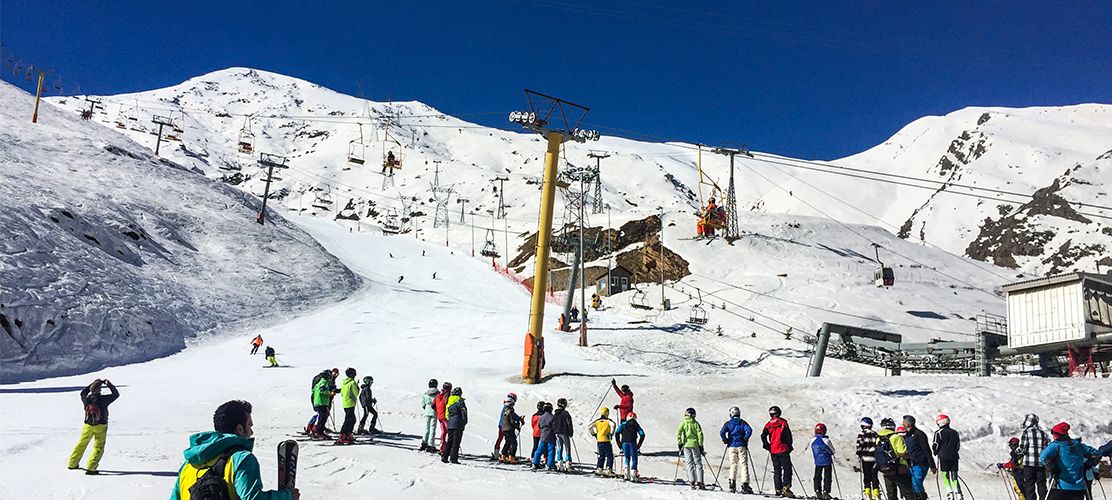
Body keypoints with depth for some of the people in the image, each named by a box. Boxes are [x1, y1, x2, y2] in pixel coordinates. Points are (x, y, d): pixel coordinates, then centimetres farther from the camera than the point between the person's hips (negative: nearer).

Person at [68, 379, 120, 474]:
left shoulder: (86, 399, -7)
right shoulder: (102, 399, -19)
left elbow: (83, 392, 17)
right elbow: (116, 394, -5)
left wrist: (94, 383, 16)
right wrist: (109, 384, 2)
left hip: (87, 426, 4)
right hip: (100, 427, -4)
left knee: (81, 444, 23)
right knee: (98, 448, 3)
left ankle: (72, 464, 35)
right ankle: (90, 468, -6)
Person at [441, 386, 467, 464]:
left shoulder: (449, 401, 12)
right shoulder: (459, 401, -8)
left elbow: (447, 413, 16)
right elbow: (463, 412, -11)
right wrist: (465, 422, -3)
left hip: (450, 424, 6)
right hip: (458, 424, -6)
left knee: (450, 440, 13)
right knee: (456, 441, -2)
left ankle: (444, 456, 8)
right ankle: (453, 458, -4)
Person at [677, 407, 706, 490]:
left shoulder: (683, 422, 4)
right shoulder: (696, 423, 3)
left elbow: (678, 433, -6)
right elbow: (700, 434, -1)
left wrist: (680, 444, -1)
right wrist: (701, 446, 4)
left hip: (686, 445, 1)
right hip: (695, 444, -1)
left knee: (689, 464, 4)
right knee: (698, 463, 5)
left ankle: (692, 482, -5)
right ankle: (699, 482, -3)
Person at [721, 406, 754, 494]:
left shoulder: (728, 423, 4)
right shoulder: (742, 422, 4)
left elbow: (722, 432, -10)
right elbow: (749, 430, -14)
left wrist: (725, 441, 3)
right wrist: (745, 439, -3)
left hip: (731, 447, 1)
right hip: (741, 446, -1)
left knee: (733, 464, 10)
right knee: (744, 465, 0)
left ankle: (732, 484, 2)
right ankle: (745, 485, -6)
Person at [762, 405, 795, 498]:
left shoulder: (768, 425, 5)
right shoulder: (783, 423, -2)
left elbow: (763, 436, -4)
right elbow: (789, 435, -4)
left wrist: (767, 447, 6)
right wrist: (789, 446, 8)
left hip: (773, 451, 4)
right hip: (783, 450, -3)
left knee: (777, 470, 11)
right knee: (787, 469, -2)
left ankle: (778, 489, 8)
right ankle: (786, 488, -14)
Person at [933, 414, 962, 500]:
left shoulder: (938, 433, -5)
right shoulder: (955, 433, 11)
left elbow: (935, 446, -4)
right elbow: (958, 446, 16)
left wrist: (936, 453, 15)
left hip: (943, 457, -5)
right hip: (954, 457, 5)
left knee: (945, 476, 0)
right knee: (954, 477, 8)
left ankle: (950, 493, -10)